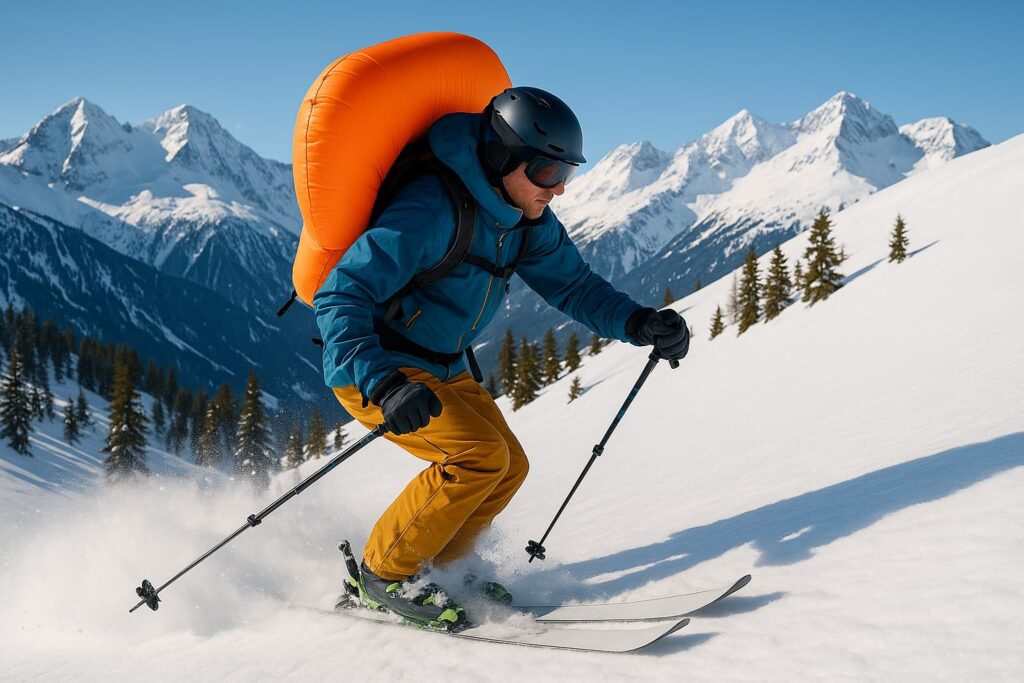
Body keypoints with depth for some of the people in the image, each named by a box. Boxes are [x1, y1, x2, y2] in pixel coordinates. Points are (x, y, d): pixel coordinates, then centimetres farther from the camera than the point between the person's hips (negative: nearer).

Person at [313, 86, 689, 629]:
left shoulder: (526, 222, -3)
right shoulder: (434, 210, -29)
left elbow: (573, 284, 6)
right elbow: (339, 297, -32)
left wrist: (639, 324, -14)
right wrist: (382, 383, -47)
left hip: (439, 369, 9)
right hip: (369, 366, -8)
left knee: (509, 468, 3)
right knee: (481, 456, -21)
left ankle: (437, 566, 20)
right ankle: (384, 573, -5)